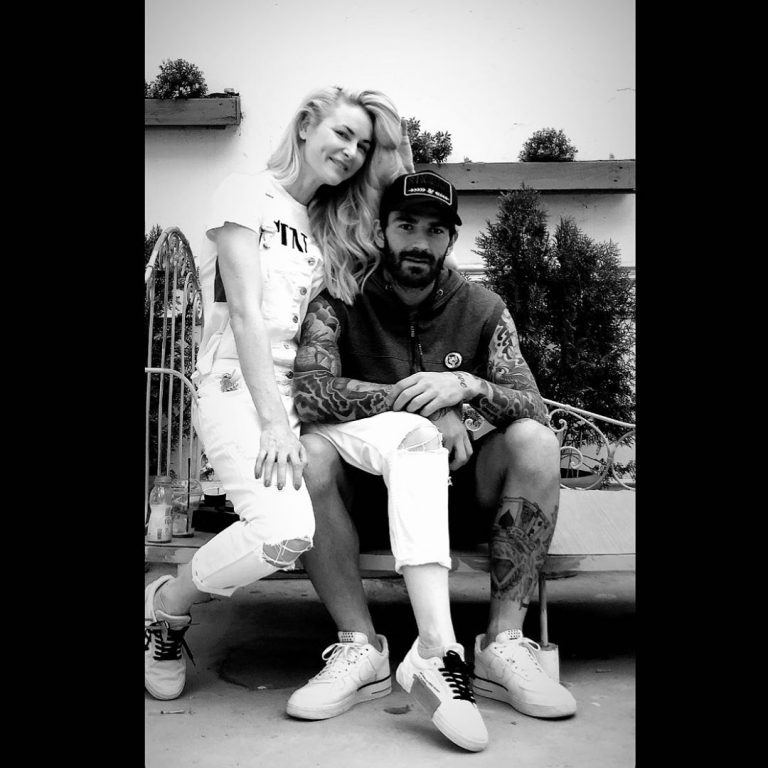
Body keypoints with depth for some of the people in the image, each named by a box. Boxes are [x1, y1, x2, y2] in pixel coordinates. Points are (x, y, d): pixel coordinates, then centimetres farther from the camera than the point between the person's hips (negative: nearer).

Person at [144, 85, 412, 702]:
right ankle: (165, 606, 1)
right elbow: (245, 312, -9)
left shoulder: (332, 227, 23)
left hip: (304, 390, 6)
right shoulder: (248, 194, 4)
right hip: (238, 384, -6)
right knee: (285, 531, -29)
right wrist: (272, 421, -19)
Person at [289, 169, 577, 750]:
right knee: (308, 447, -29)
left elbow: (535, 407, -7)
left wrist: (467, 385, -29)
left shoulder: (483, 309, 1)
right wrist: (422, 399, -27)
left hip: (458, 488, 2)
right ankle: (360, 644, -23)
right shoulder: (341, 302, -5)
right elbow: (306, 388, -22)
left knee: (536, 441, -23)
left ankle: (504, 642, -21)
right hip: (366, 488, -1)